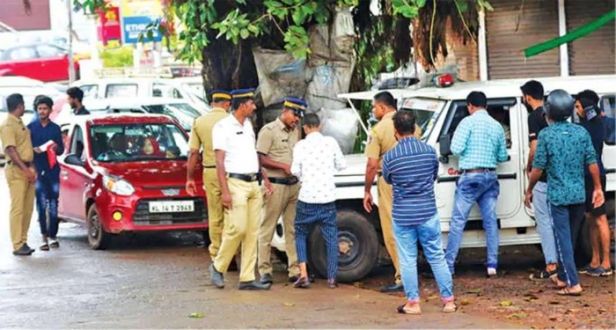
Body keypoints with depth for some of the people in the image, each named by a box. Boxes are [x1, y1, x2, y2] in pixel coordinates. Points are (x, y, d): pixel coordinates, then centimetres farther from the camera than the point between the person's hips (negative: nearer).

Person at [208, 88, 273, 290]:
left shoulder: (248, 125, 16)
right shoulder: (223, 127, -7)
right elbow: (219, 162, -11)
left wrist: (265, 178, 18)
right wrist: (225, 191, -17)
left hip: (254, 184, 8)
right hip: (236, 183, -8)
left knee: (252, 232, 4)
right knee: (237, 228, -14)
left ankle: (247, 279, 6)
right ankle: (218, 267, 6)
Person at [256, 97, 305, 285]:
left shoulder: (296, 131, 15)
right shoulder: (269, 130, -6)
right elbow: (260, 159, -12)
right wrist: (283, 166, -19)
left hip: (294, 185, 7)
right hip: (276, 185, -7)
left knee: (293, 230, 7)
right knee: (267, 229, 0)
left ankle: (295, 270, 10)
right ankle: (265, 270, 3)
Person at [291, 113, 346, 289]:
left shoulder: (301, 145, -5)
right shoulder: (331, 142, 0)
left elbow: (295, 170, -9)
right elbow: (342, 165, 6)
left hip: (307, 197, -1)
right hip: (328, 197, 1)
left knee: (301, 234, 15)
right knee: (331, 237, 9)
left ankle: (303, 274, 2)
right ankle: (332, 278, 4)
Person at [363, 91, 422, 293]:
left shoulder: (378, 130, -10)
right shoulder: (413, 126, 7)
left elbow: (372, 165, -13)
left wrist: (367, 191, -5)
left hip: (389, 183, -6)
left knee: (392, 233, 0)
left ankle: (402, 278, -3)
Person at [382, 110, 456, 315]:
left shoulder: (390, 157, -10)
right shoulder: (430, 151, -4)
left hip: (402, 215, -2)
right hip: (428, 212, 2)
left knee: (407, 260, 7)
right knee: (437, 257, 9)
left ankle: (413, 303, 9)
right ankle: (448, 300, 12)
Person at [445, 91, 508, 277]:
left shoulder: (468, 122, -8)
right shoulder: (497, 126, 10)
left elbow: (456, 148, -14)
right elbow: (503, 157, 14)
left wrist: (469, 150, 8)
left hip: (471, 177, -5)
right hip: (490, 177, 5)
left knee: (458, 221, -2)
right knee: (490, 221, 8)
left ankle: (448, 265, -3)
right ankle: (492, 264, 5)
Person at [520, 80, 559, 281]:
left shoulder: (535, 117, -13)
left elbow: (534, 148, -19)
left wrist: (529, 167, -3)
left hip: (542, 176, -8)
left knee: (544, 221, -3)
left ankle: (551, 266, -5)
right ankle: (561, 261, 17)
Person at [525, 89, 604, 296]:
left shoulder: (546, 134, -10)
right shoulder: (581, 132, 2)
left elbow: (538, 168, -7)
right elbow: (592, 163, 3)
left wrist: (529, 190, 6)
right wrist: (597, 188, 14)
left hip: (558, 195, -4)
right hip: (579, 194, 5)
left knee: (563, 240, -1)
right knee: (569, 238, 17)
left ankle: (573, 284, -7)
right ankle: (563, 277, 28)